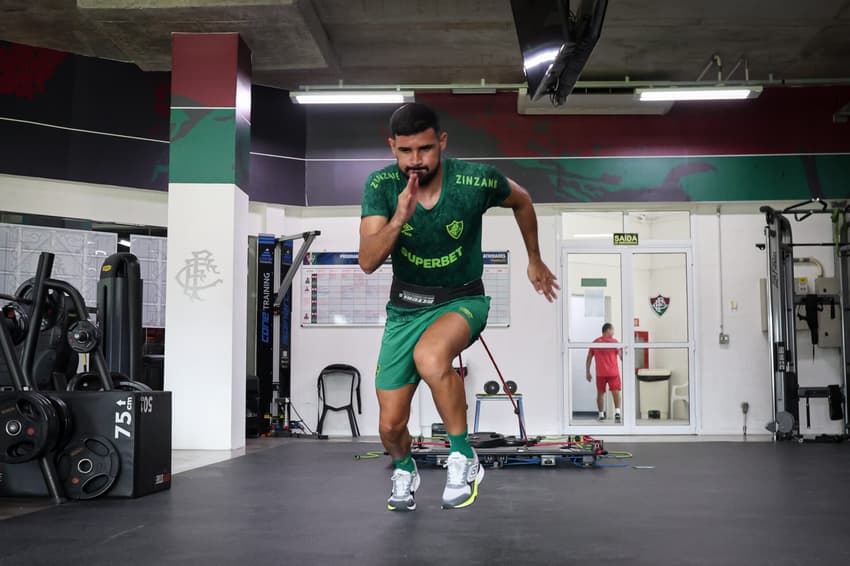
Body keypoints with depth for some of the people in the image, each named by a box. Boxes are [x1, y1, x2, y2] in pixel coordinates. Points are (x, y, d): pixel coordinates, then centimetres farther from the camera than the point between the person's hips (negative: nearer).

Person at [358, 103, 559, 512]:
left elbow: (521, 201, 5)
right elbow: (368, 262, -21)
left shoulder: (476, 181, -18)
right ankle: (404, 469, 42)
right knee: (391, 426, 4)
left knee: (430, 357, -39)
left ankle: (463, 458, -16)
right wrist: (399, 218, -38)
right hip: (404, 308, 3)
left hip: (461, 301, -3)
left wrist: (534, 260, 15)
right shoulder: (381, 185, -14)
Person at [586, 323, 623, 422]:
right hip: (613, 373, -2)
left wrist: (588, 372, 13)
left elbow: (589, 358, 8)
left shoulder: (595, 342, 7)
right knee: (616, 392, -1)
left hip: (600, 373, 2)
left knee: (600, 393, 12)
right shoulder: (614, 342, -1)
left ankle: (601, 415, 13)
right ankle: (617, 412, -19)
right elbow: (622, 356, -4)